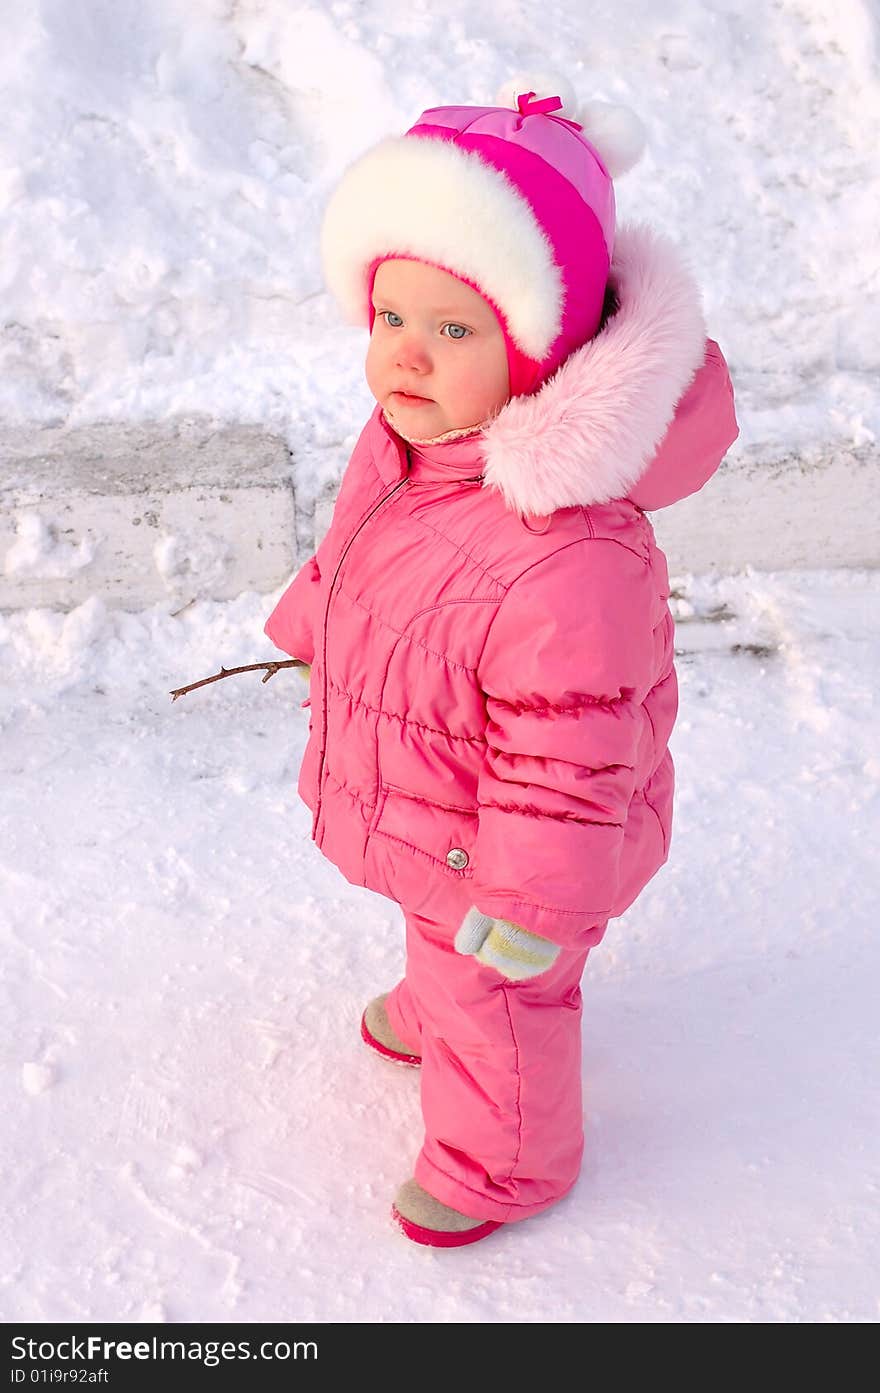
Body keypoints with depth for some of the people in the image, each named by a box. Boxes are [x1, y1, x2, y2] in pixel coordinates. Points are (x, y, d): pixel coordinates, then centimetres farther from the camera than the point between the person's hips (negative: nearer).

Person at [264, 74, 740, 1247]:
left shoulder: (571, 557, -43)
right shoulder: (409, 438, -14)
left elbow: (566, 763, -34)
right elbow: (353, 551, 8)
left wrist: (525, 906, -25)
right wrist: (313, 630, 22)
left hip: (498, 843, -8)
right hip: (426, 813, 8)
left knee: (499, 1003, 20)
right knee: (443, 941, 37)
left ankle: (505, 1164, 49)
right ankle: (433, 1010, 70)